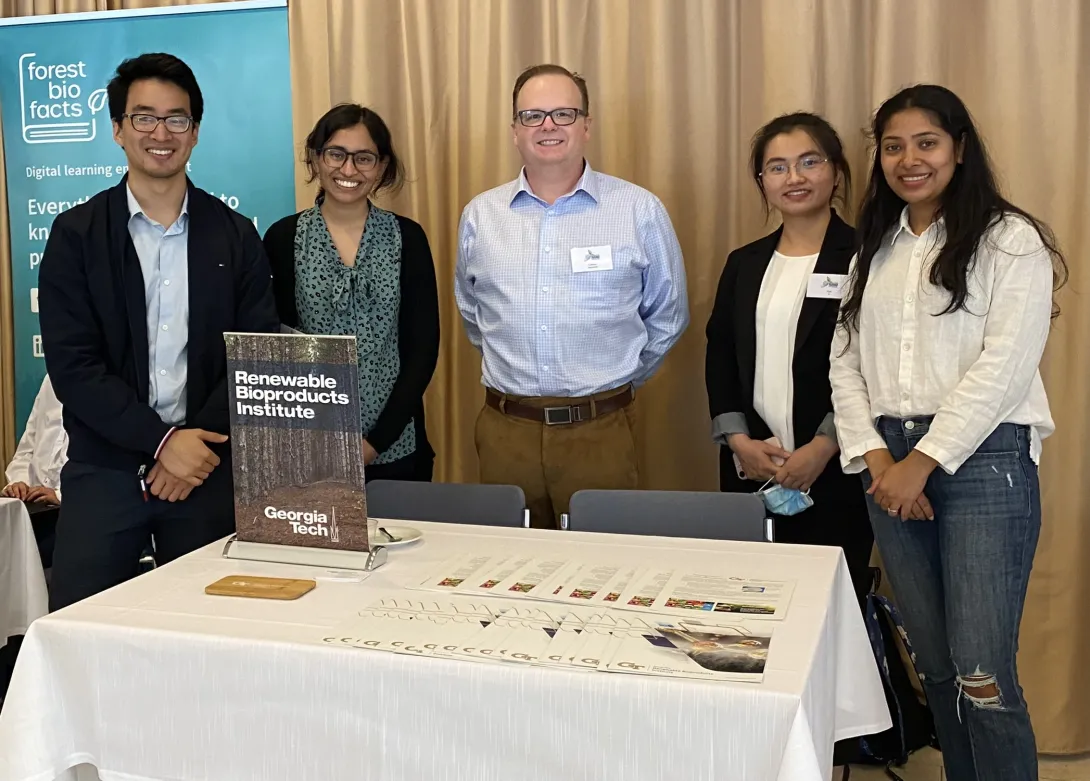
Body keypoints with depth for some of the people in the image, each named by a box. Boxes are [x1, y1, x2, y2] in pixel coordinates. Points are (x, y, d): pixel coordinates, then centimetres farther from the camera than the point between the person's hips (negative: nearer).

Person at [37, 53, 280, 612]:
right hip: (104, 470, -1)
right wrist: (162, 441, -13)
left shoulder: (235, 237, 6)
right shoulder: (76, 235, 2)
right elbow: (71, 366, -5)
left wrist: (200, 444, -10)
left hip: (208, 468, 1)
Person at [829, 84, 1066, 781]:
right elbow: (846, 363, 10)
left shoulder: (1009, 239, -1)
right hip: (892, 464, 5)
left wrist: (925, 460, -14)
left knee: (982, 672, -8)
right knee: (934, 665, 11)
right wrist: (878, 458, -4)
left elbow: (1005, 365, -11)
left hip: (983, 459, -5)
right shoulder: (874, 249, 16)